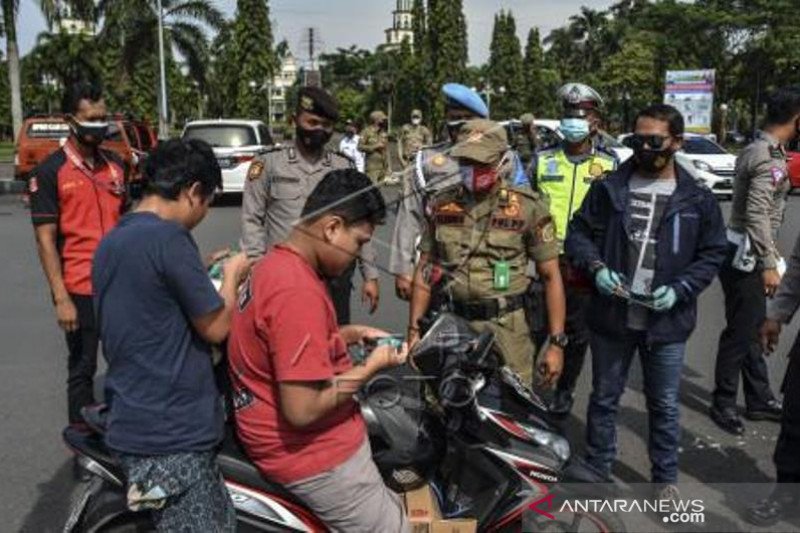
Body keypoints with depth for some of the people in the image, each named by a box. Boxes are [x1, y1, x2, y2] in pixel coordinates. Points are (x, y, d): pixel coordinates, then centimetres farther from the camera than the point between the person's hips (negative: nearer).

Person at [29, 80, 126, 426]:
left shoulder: (115, 164, 8)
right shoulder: (49, 172, -7)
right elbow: (45, 239, -9)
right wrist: (61, 298, -13)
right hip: (80, 290, -4)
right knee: (83, 368, 8)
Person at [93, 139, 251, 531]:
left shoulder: (111, 242, 11)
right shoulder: (167, 237, -18)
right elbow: (215, 327, -13)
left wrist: (205, 280, 22)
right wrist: (232, 278, 4)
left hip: (136, 421, 9)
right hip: (170, 433, -9)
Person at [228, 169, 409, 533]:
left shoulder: (276, 263, 4)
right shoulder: (298, 291, -28)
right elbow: (302, 410, -29)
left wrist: (348, 335, 7)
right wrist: (371, 367, -17)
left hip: (308, 441, 10)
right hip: (311, 453, -10)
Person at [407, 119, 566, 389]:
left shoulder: (528, 207, -3)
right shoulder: (442, 204, 6)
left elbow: (551, 277, 0)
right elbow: (425, 271, 11)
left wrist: (557, 342, -4)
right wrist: (414, 329, 7)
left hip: (506, 330, -2)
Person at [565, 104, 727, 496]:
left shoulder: (698, 200, 0)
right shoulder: (608, 188, 1)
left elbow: (712, 253, 4)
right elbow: (578, 233, 5)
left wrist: (680, 289, -11)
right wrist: (596, 268, -13)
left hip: (667, 321, 0)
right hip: (611, 317, 1)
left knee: (664, 405, 13)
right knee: (604, 399, 15)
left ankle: (665, 479, 32)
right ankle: (597, 471, 32)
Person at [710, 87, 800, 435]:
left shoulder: (755, 150, 12)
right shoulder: (771, 159, -18)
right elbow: (757, 215, -24)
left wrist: (768, 249, 28)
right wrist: (769, 264, -22)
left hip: (745, 252, 10)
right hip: (744, 255, -10)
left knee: (750, 327, 16)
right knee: (740, 331, 0)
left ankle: (759, 399, 27)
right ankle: (723, 404, 12)